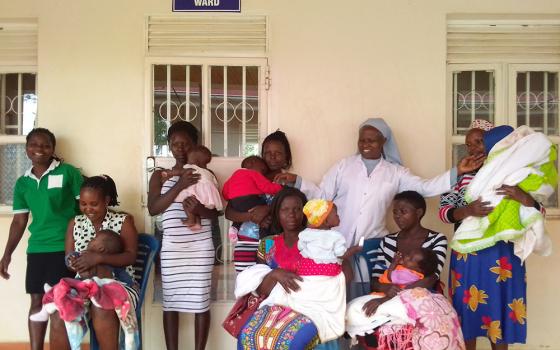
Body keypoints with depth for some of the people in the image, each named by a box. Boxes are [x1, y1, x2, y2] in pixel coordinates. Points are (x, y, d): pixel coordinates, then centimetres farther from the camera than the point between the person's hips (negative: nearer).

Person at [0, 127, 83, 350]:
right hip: (36, 249, 5)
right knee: (37, 301, 11)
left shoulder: (68, 172, -4)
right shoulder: (22, 183, 11)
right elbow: (19, 221, 15)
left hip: (64, 247, -5)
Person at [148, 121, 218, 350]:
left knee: (200, 301, 1)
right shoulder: (160, 175, 8)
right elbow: (153, 208, -5)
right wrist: (179, 186, -15)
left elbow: (215, 213, 2)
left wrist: (198, 208, -20)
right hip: (171, 247, 1)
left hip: (201, 247, -1)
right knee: (171, 301, 3)